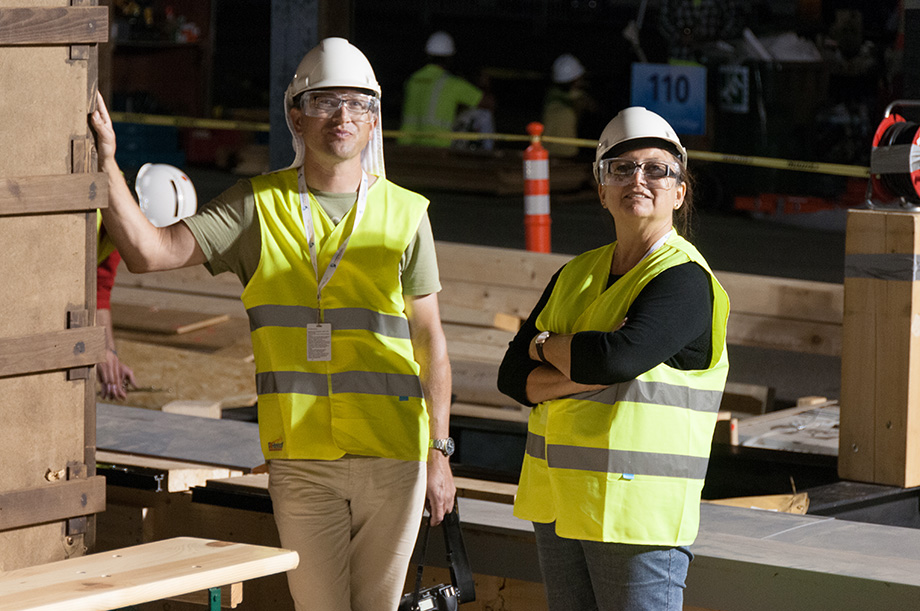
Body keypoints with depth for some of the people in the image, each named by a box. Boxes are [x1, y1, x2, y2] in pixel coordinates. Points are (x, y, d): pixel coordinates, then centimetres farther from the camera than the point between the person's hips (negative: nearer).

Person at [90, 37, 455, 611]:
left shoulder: (404, 214, 4)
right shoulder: (258, 206, 3)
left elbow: (430, 339, 7)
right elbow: (150, 251, -6)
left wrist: (439, 452, 3)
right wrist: (107, 164, -17)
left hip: (392, 456, 0)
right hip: (301, 457, 0)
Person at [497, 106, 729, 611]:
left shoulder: (686, 281, -10)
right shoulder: (576, 275, 12)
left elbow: (619, 356, -25)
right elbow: (513, 376, 5)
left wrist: (546, 347, -5)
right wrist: (584, 373, -14)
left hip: (638, 508, -7)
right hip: (558, 500, 7)